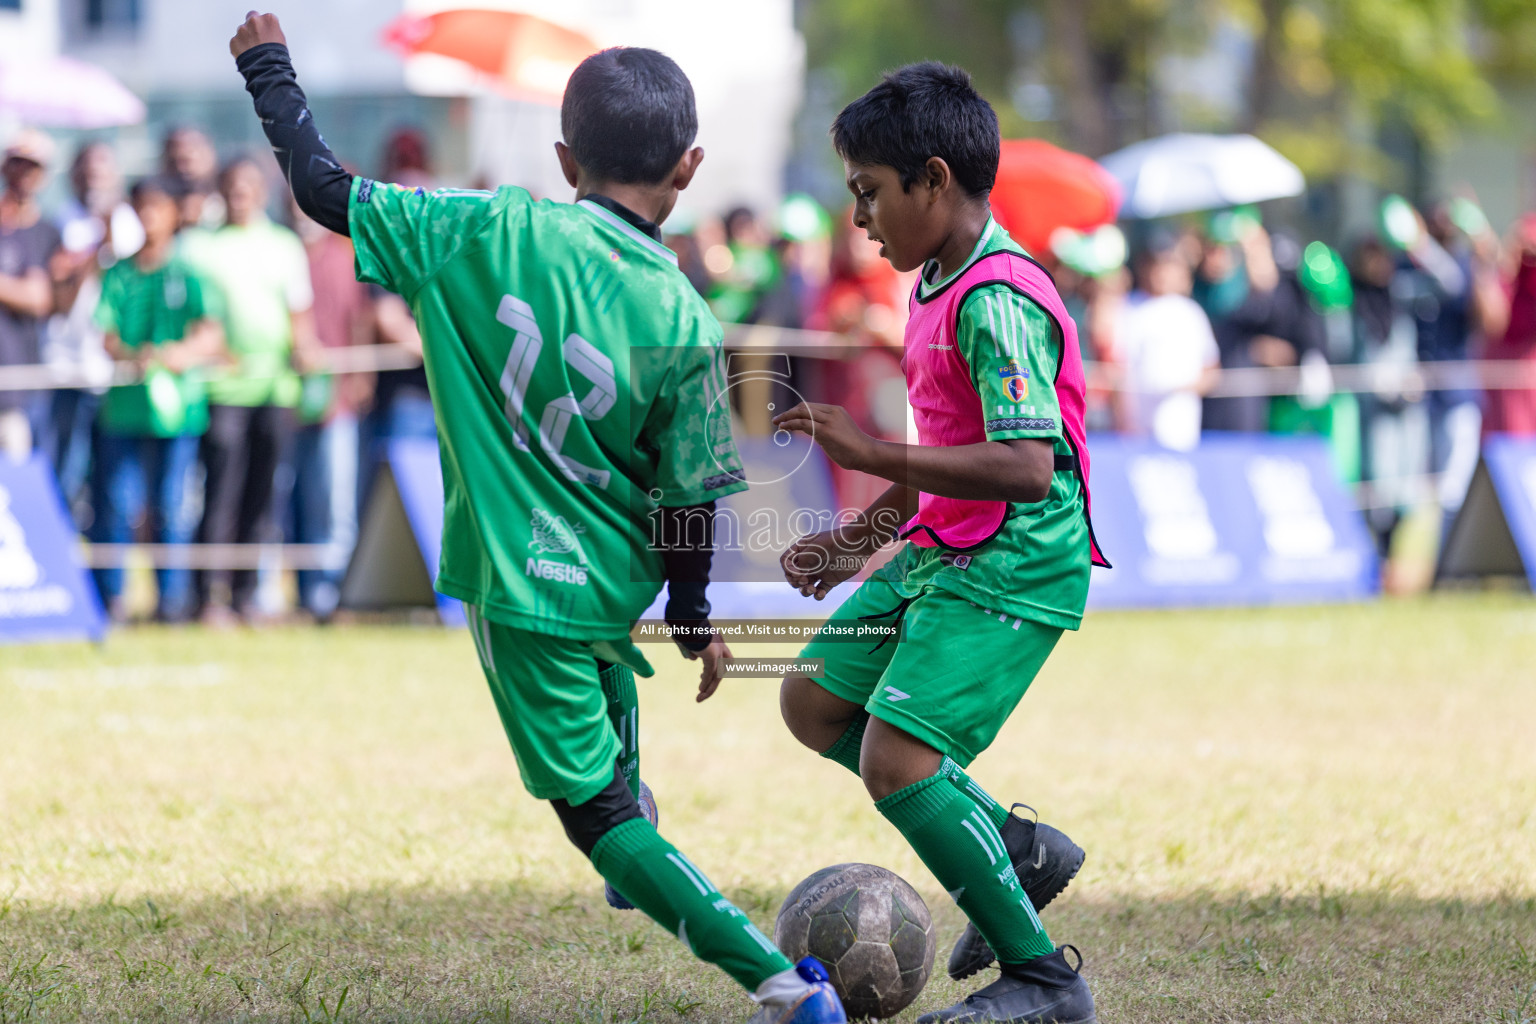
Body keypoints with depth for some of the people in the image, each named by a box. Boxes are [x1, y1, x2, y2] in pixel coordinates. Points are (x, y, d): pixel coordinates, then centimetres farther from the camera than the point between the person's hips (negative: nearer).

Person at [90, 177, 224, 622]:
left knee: (172, 507, -2)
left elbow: (212, 334, -5)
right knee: (116, 505, -3)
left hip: (176, 406, -2)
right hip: (123, 406, 2)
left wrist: (182, 354, -26)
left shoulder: (189, 275, 4)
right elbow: (104, 331, 3)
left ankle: (172, 598, 5)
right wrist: (133, 356, -18)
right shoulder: (117, 275, 10)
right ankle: (110, 596, 6)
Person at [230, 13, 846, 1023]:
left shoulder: (488, 233, -13)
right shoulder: (684, 328, -11)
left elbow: (325, 190, -7)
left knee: (598, 810, -1)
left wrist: (269, 68, 9)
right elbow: (690, 496, -5)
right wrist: (694, 617, 11)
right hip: (610, 587, 2)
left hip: (516, 586, -1)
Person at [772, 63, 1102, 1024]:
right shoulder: (940, 287, 10)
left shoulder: (997, 303, -22)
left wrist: (874, 454, -29)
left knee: (896, 756, -19)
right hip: (939, 552, 11)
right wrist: (864, 537, 23)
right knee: (814, 700, 16)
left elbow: (1025, 467, -31)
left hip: (1014, 570, -11)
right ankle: (1019, 848, 21)